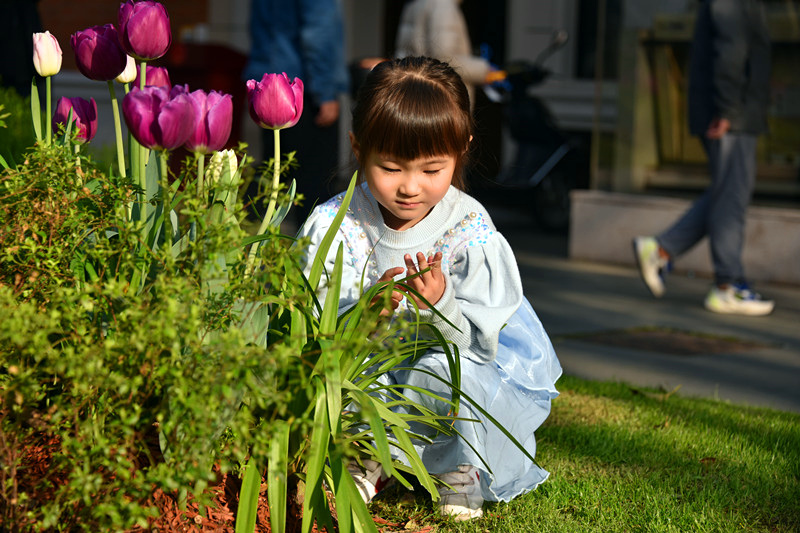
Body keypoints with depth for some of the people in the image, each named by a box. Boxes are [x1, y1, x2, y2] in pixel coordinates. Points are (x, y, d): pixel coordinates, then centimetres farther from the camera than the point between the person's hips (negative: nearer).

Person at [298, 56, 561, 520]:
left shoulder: (471, 235, -16)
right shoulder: (333, 225, -13)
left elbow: (478, 344, -17)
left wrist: (441, 307, -38)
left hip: (454, 364, -2)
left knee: (439, 372, -35)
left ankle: (460, 468, 0)